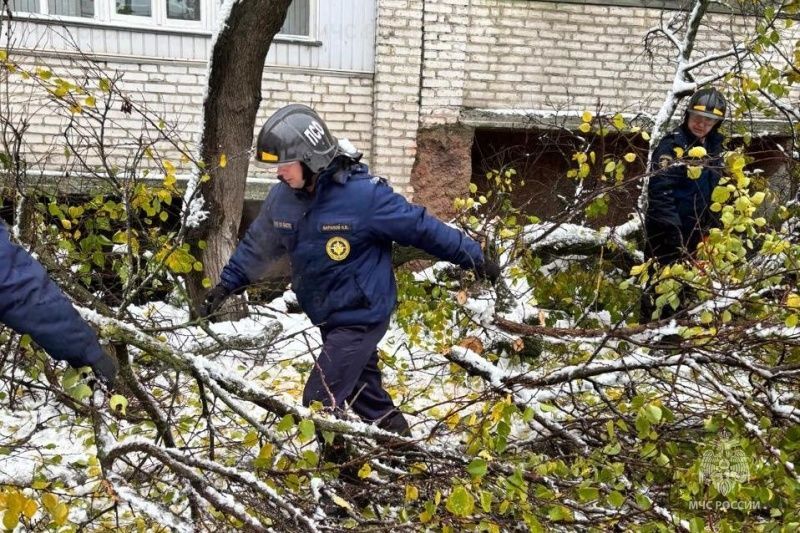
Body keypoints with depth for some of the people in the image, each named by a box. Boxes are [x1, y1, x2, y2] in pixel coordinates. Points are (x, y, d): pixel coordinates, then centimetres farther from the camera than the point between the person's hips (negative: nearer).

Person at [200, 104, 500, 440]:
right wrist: (228, 283, 14)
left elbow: (421, 227, -16)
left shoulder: (363, 194, -23)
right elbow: (259, 243, 13)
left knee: (320, 403, -10)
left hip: (362, 315, -7)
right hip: (326, 316, 7)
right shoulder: (283, 196, -3)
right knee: (361, 388, 22)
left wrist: (473, 257, -11)